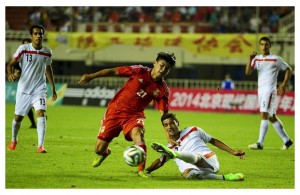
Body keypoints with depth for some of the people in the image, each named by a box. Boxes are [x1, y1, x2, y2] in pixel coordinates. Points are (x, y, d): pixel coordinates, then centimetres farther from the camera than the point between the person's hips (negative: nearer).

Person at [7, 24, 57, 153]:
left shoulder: (47, 53, 0)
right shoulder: (23, 49, -10)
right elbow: (11, 63, -6)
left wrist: (53, 88, 20)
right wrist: (10, 74, -28)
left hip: (39, 89, 1)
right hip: (23, 89, -1)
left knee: (41, 113, -21)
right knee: (18, 117, 9)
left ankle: (40, 146, -24)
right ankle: (14, 140, 39)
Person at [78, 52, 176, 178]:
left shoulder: (163, 90, -5)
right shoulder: (140, 71, -9)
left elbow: (164, 113, -3)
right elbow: (114, 71, -5)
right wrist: (92, 76, -9)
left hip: (134, 114, 0)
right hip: (115, 110, 0)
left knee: (137, 133, -36)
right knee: (99, 149, 1)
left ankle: (141, 169, -25)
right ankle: (104, 153, 41)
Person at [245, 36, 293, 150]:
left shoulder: (275, 59, -3)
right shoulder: (256, 59, 11)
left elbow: (288, 69, 6)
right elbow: (248, 72, -1)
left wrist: (284, 84, -3)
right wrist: (250, 59, -14)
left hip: (270, 90, -7)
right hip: (260, 90, 7)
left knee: (264, 115, -15)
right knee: (272, 117, 11)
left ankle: (260, 143, -19)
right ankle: (286, 140, 21)